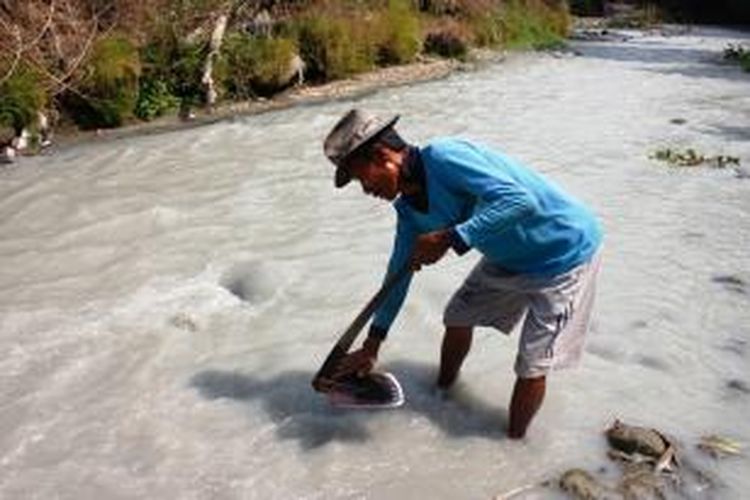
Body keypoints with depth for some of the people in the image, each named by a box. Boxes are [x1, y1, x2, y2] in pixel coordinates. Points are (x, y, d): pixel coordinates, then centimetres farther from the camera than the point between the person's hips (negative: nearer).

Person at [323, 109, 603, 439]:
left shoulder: (443, 157, -29)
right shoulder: (409, 208, -2)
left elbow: (520, 200, -37)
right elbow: (399, 272, 8)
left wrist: (449, 239, -36)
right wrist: (371, 346, 12)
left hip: (565, 253, -8)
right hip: (511, 257, 9)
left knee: (531, 366, -3)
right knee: (457, 318, 17)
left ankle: (513, 443, 19)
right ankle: (442, 392, 42)